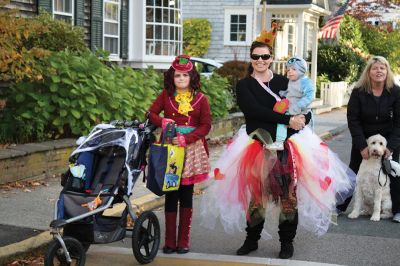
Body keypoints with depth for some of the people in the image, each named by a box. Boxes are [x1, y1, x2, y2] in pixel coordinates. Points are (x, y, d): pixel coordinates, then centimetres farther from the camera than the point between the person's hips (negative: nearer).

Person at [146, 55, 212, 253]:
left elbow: (206, 126, -2)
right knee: (170, 195, 3)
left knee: (186, 195, 4)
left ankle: (184, 241, 10)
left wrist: (186, 138, -15)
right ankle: (170, 241, 8)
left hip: (191, 149, 0)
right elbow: (151, 113, 7)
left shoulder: (200, 99, 2)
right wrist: (162, 122, -14)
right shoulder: (166, 95, 6)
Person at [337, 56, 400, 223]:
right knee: (353, 172, 7)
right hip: (363, 139, 0)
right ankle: (340, 206, 16)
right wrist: (362, 146, -16)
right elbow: (353, 120, -11)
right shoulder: (358, 92, -12)